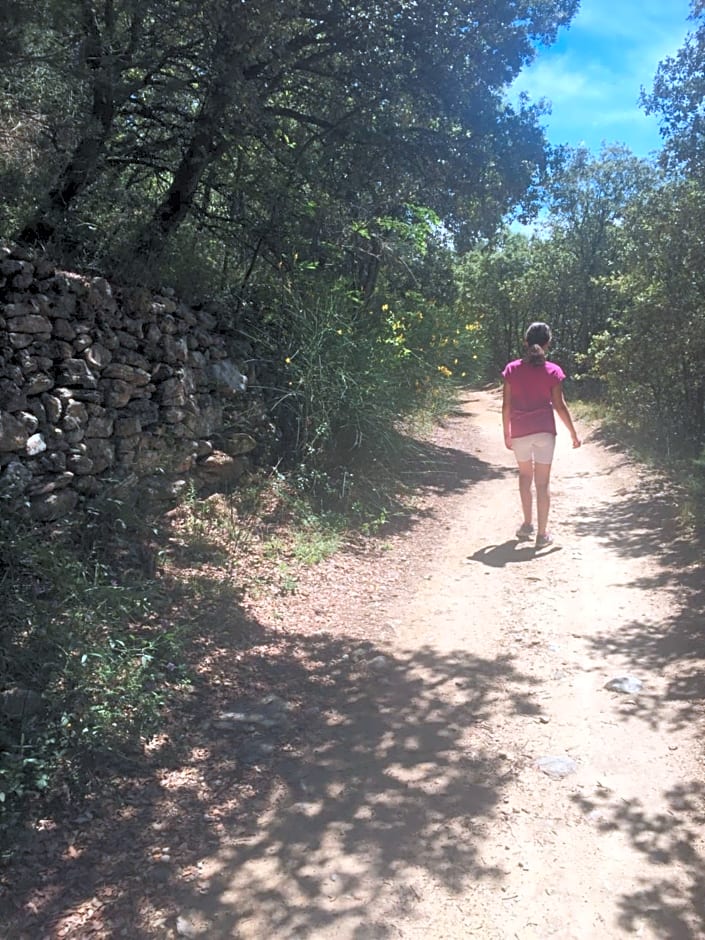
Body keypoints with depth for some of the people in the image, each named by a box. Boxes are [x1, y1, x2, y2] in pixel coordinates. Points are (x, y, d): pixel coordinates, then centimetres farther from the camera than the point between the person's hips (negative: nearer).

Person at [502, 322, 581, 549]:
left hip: (519, 432, 1)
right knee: (542, 482, 4)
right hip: (544, 430, -1)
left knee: (525, 475, 22)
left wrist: (507, 433, 10)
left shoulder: (512, 369, -2)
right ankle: (542, 534, 7)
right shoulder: (552, 371, -5)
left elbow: (506, 405, -1)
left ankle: (527, 524, 22)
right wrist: (573, 434, 5)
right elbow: (559, 405, -5)